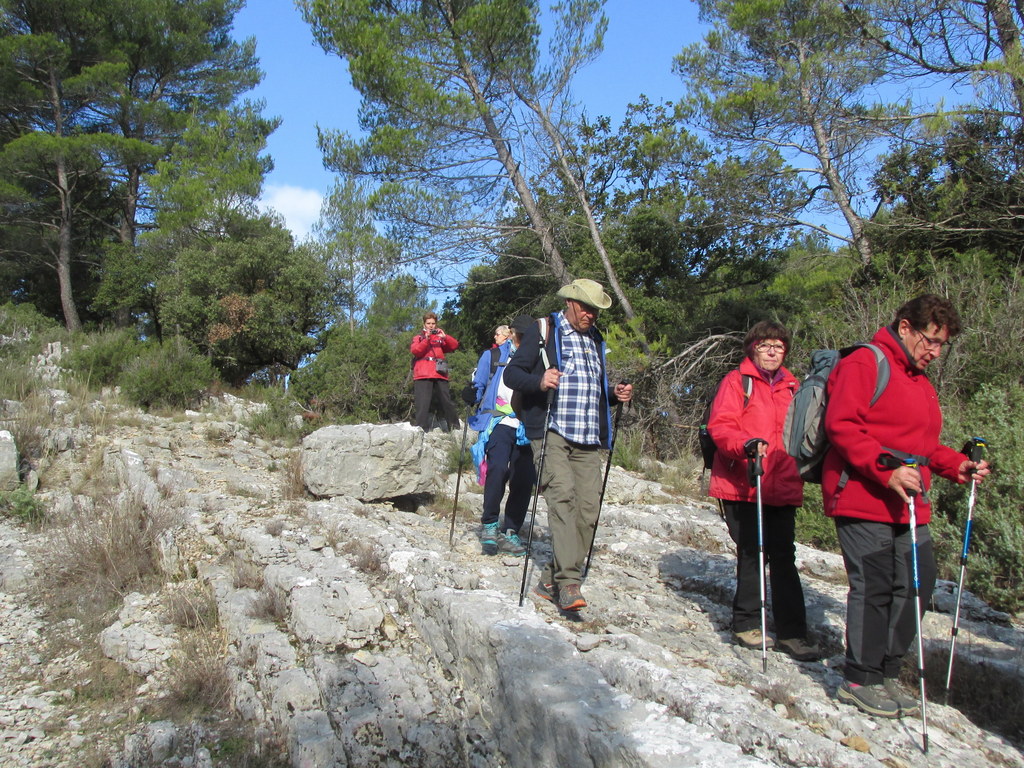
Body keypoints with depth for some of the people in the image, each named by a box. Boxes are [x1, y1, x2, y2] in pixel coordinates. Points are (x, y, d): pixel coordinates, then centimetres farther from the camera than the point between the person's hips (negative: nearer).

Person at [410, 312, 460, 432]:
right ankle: (422, 429, -11)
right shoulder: (418, 337, 18)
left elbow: (454, 345, 8)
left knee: (446, 401, 1)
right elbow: (415, 351, -2)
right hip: (422, 375, -2)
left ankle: (455, 427, 8)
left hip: (439, 375, 2)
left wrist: (444, 336, -8)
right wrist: (427, 338, -14)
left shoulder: (440, 337, 23)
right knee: (423, 404, -9)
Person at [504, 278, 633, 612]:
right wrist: (539, 381, -21)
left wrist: (615, 394, 12)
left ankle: (551, 582, 7)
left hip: (588, 439, 6)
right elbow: (511, 373, -1)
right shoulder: (544, 331, 6)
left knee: (588, 509, -3)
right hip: (551, 432, -6)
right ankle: (569, 581, -23)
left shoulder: (596, 341, 25)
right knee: (563, 496, -22)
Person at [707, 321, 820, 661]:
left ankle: (791, 633, 12)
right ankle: (746, 624, 17)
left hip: (782, 488, 5)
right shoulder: (736, 382, 0)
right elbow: (720, 426, -12)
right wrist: (747, 444, -28)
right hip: (742, 487, -4)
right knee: (752, 555, 1)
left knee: (784, 558, 5)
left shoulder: (791, 387, 16)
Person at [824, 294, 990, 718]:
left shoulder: (921, 383, 23)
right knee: (873, 587, -4)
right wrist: (886, 471, -24)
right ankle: (860, 679, 11)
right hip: (862, 499, -9)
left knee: (917, 584, 10)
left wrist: (956, 465, 10)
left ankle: (885, 673, 24)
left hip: (909, 505, 9)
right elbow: (841, 425, -18)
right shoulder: (865, 362, -7)